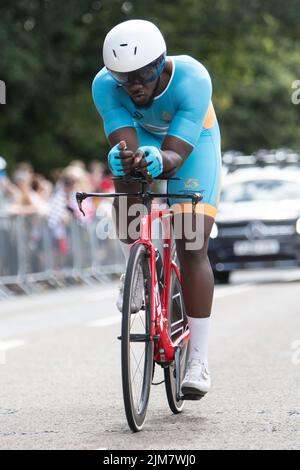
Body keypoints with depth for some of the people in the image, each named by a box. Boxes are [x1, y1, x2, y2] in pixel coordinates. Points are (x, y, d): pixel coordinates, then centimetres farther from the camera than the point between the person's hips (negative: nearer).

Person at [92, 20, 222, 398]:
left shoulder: (193, 80, -38)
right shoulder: (105, 85, -31)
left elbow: (175, 155, -41)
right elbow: (126, 145, -37)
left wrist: (158, 160, -64)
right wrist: (122, 156, -61)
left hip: (193, 140, -3)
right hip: (142, 135, 3)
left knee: (192, 248, -14)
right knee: (126, 185, -31)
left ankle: (199, 360, -11)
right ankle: (138, 276, -4)